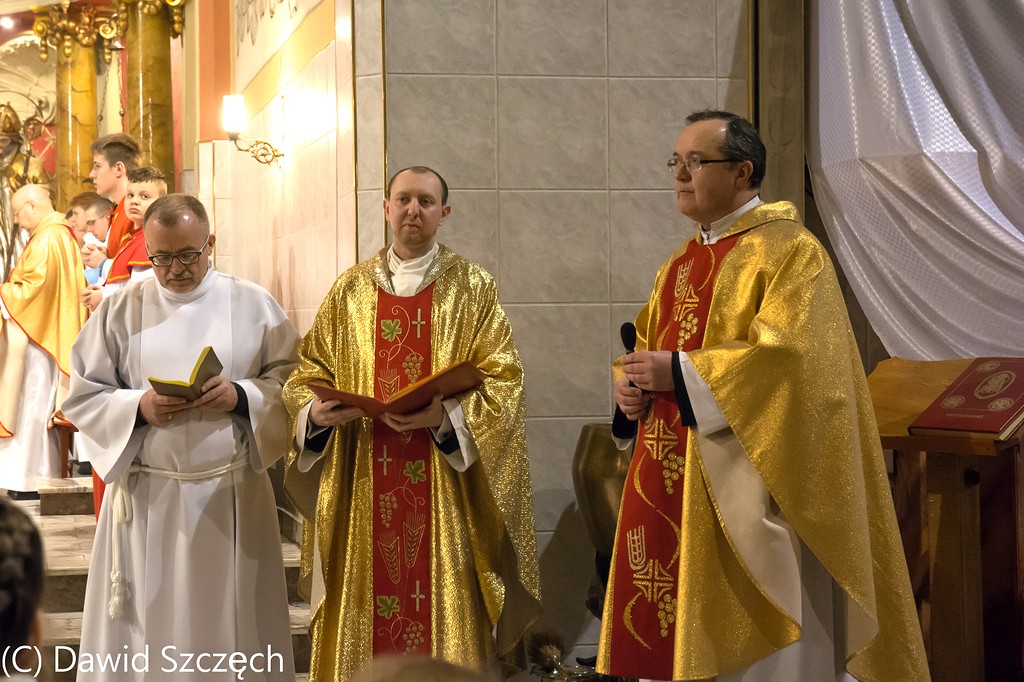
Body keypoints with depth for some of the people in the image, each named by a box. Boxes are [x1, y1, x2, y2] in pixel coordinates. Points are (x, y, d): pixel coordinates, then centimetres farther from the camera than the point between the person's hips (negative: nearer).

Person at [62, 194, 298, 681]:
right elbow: (82, 396, 3)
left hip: (232, 493, 0)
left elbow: (289, 379, 3)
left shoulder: (253, 304, 3)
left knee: (231, 620, 5)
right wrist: (139, 407, -14)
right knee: (146, 627, 3)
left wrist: (241, 397, -15)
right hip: (146, 497, 0)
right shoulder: (120, 309, 3)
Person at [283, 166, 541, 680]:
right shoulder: (351, 289, 10)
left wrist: (446, 415, -20)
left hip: (444, 489, -2)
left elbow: (503, 382, -4)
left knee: (443, 613, -1)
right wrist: (315, 411, -10)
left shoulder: (473, 288, 3)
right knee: (368, 612, 3)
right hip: (363, 487, 2)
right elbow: (309, 373, 12)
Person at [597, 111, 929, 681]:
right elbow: (652, 347, 23)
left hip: (746, 491, -8)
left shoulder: (791, 251, -8)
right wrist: (635, 388, 0)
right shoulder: (682, 263, 17)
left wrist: (679, 374, -19)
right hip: (673, 488, 8)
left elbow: (790, 357, -20)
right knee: (668, 630, 8)